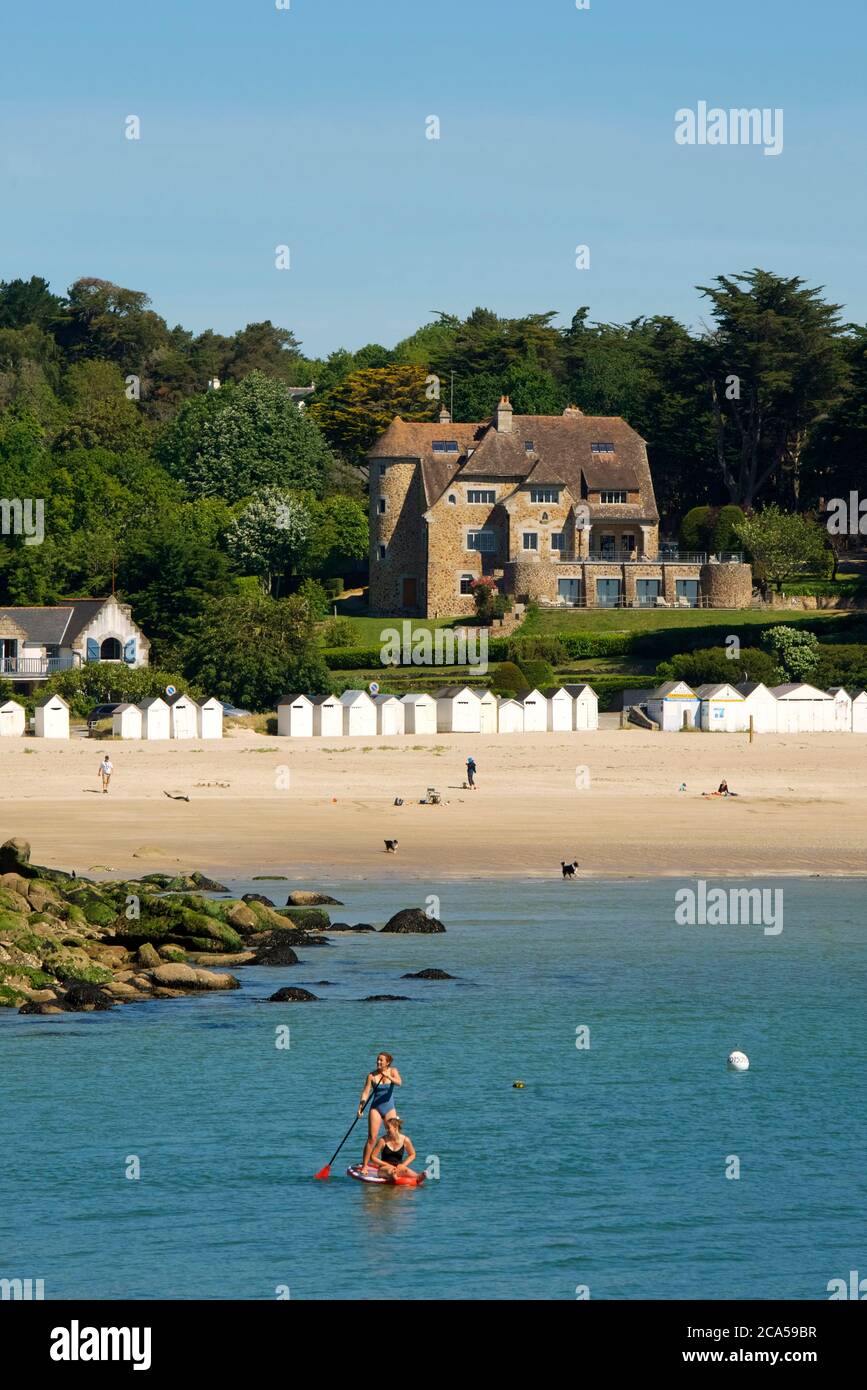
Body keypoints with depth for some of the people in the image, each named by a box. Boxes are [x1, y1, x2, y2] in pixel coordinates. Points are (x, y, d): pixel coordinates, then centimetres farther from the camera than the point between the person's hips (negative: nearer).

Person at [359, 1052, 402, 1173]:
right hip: (376, 1108, -1)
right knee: (372, 1138, -9)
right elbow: (366, 1092, -8)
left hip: (389, 1108, 1)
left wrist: (388, 1076, -37)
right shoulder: (372, 1075, -3)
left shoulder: (393, 1071, 0)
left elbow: (399, 1082, -20)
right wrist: (361, 1107, -20)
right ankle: (364, 1166, -6)